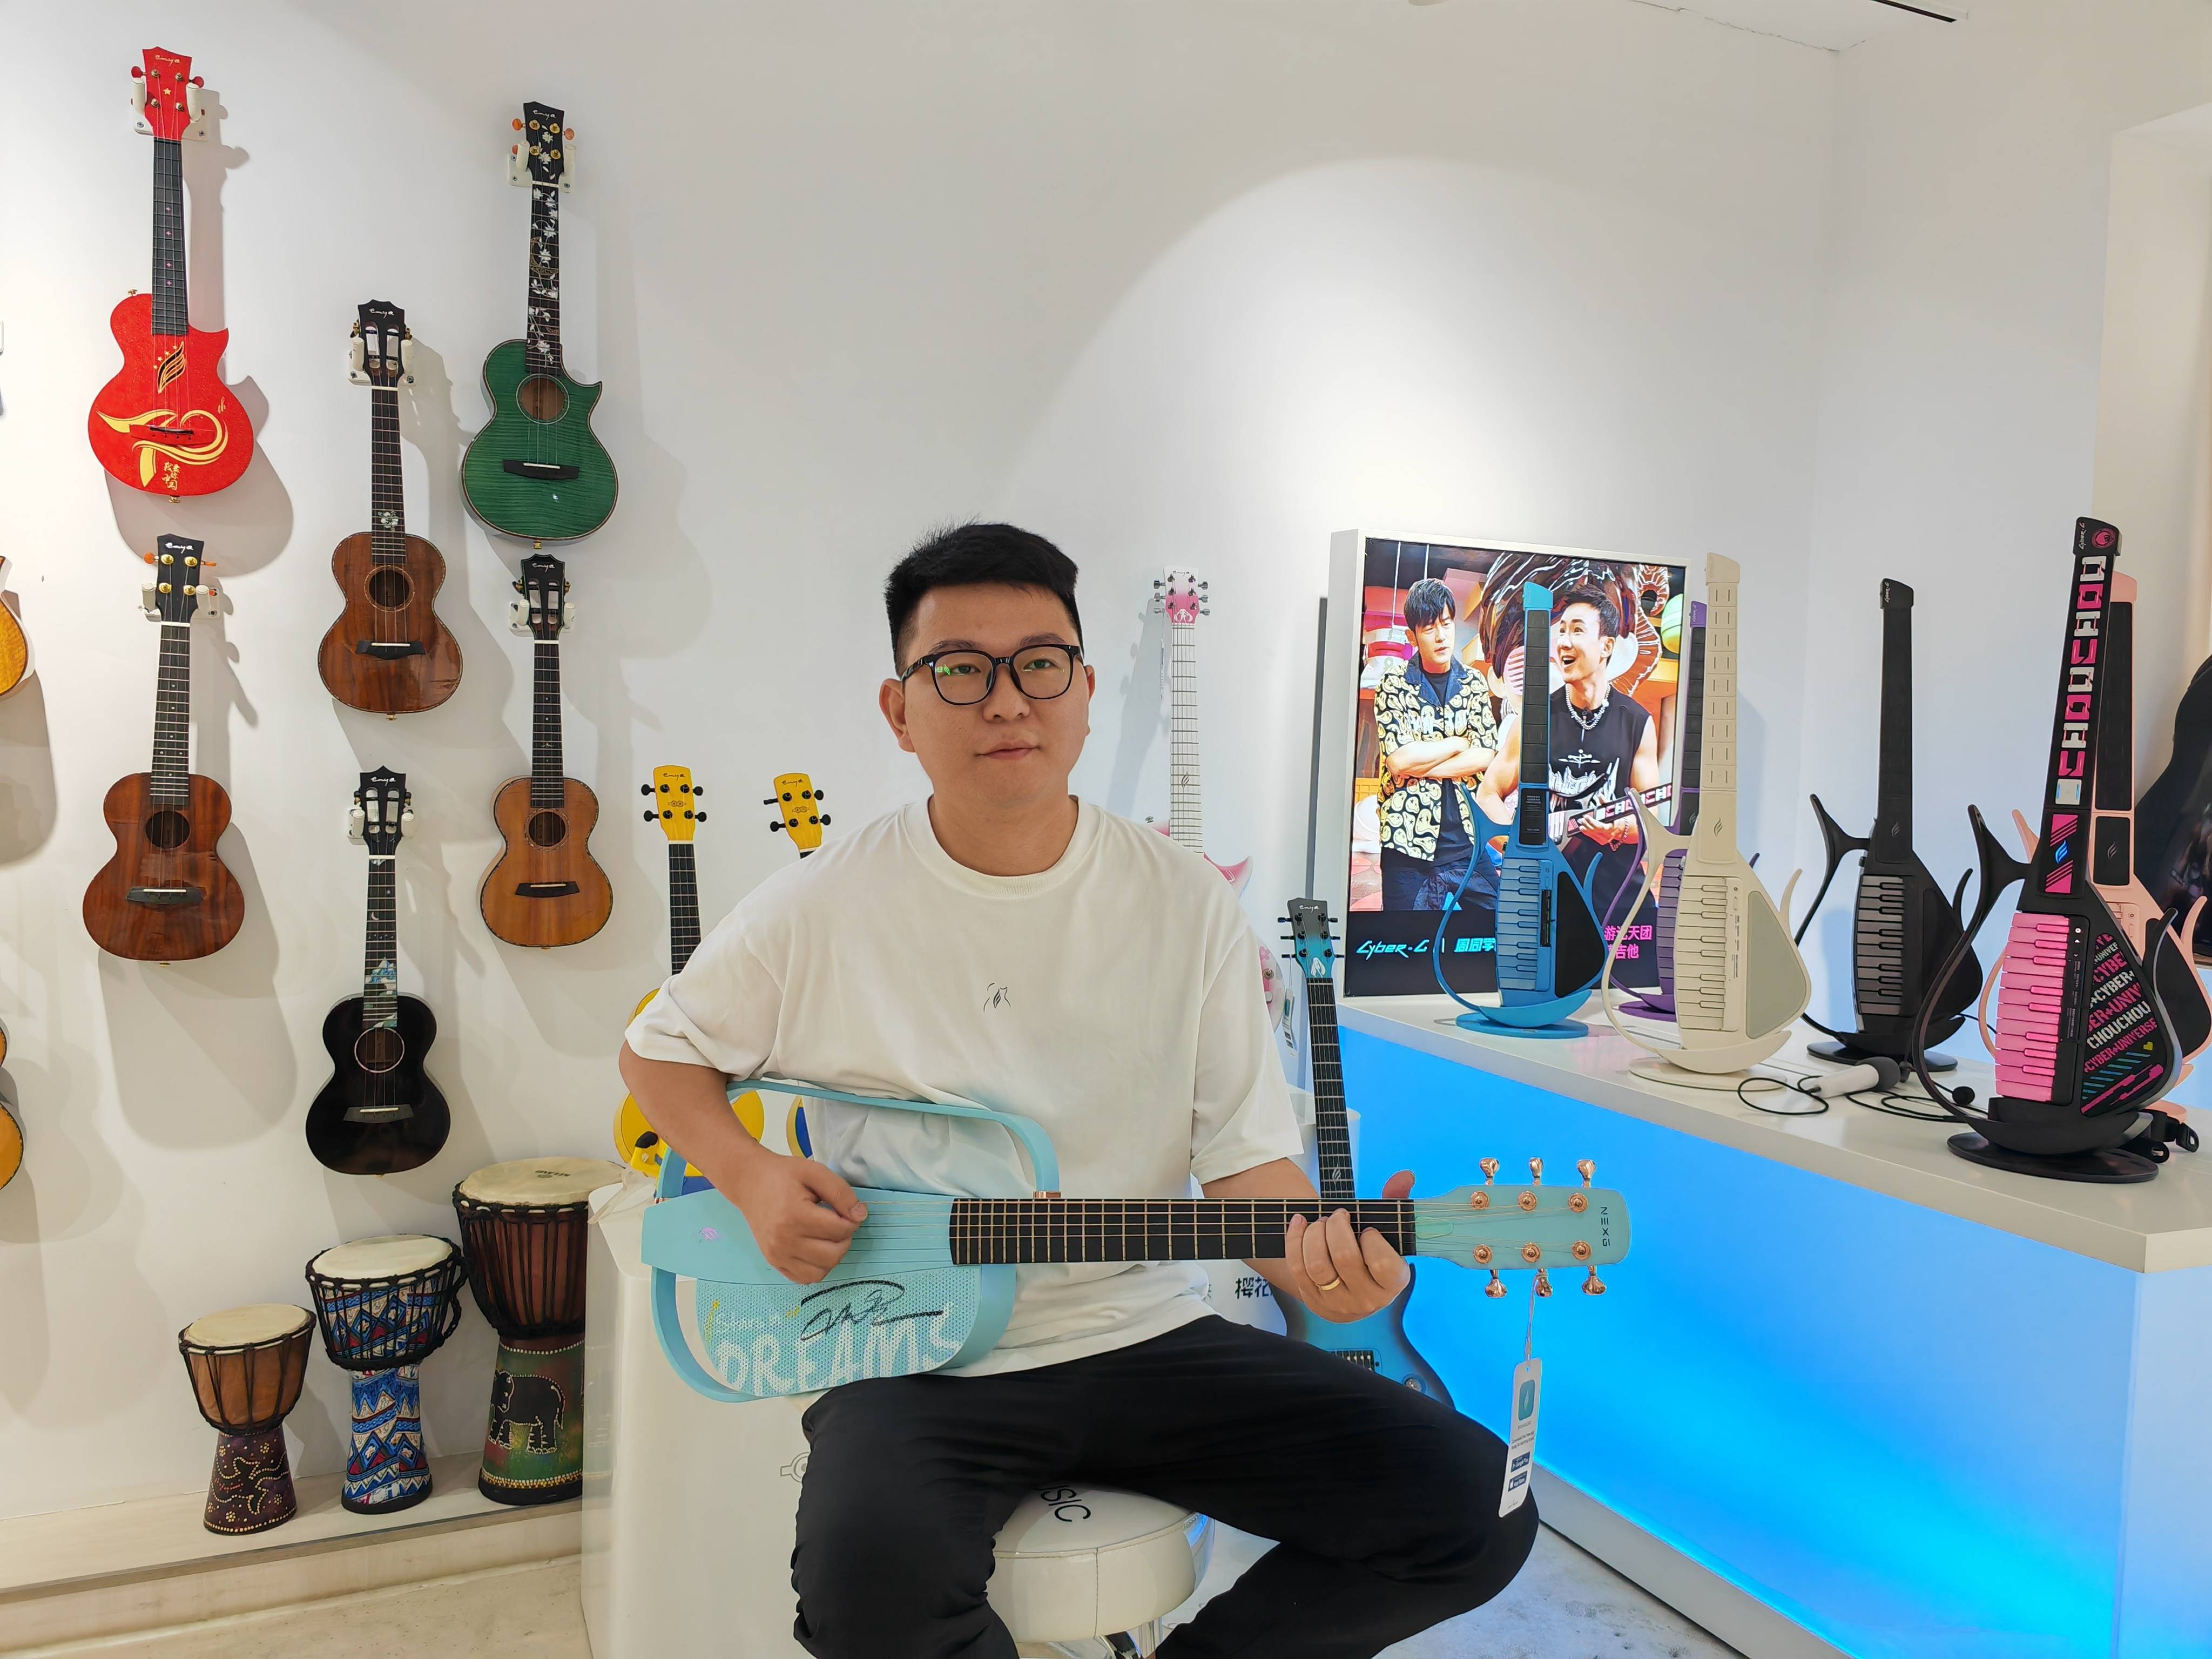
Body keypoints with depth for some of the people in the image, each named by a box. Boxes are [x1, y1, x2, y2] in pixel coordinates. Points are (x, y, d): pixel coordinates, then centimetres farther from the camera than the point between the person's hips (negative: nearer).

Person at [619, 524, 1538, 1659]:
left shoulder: (1186, 904, -1)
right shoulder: (823, 910, -5)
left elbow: (1240, 1153, 1)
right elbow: (660, 1049, 10)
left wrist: (1311, 1248, -21)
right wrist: (750, 1177, -8)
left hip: (1148, 1337, 3)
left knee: (1472, 1507, -11)